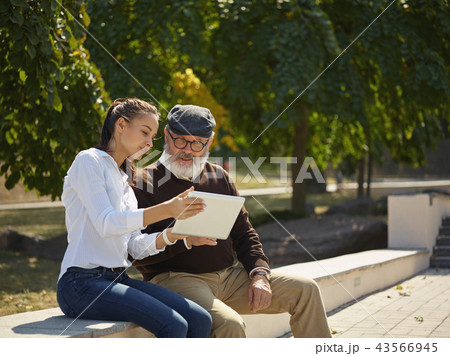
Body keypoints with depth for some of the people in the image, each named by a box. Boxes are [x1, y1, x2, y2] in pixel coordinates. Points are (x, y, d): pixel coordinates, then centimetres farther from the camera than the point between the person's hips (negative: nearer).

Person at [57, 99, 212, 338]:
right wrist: (165, 210, -24)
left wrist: (172, 234, -5)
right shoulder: (89, 161, -1)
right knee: (174, 325, -25)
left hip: (117, 280, 8)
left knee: (200, 320, -11)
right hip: (82, 282, -8)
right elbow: (106, 223, -16)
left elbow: (135, 247, 13)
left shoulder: (124, 181, 22)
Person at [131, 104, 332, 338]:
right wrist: (185, 240, -25)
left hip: (229, 275, 6)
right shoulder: (144, 184, -3)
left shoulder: (218, 177, 16)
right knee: (230, 324, -34)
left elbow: (243, 233, 17)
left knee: (306, 290, -3)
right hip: (175, 279, -6)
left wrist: (260, 274, 0)